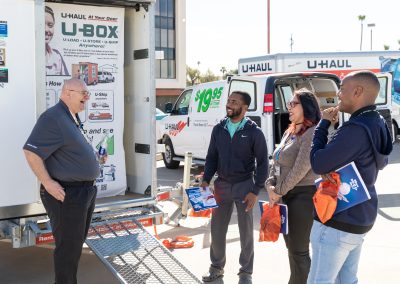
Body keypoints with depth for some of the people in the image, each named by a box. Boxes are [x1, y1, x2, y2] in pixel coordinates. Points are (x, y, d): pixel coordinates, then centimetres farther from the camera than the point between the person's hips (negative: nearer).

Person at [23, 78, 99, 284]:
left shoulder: (72, 118, 13)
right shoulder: (53, 118, -18)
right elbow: (31, 152, -24)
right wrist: (48, 183, -23)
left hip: (83, 191, 10)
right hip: (67, 194, -10)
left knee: (76, 242, 21)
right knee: (68, 247, -1)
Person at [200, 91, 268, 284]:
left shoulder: (254, 132, -8)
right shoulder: (219, 129, 3)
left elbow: (262, 163, -6)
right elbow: (212, 156, 10)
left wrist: (255, 191, -11)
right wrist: (206, 180, -3)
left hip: (244, 185, -3)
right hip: (221, 184, 3)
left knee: (246, 230, 7)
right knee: (217, 229, 10)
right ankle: (217, 267, 29)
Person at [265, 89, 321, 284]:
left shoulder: (312, 133, -16)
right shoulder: (289, 132, 13)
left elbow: (301, 168, -21)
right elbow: (276, 162, 13)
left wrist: (279, 191, -12)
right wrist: (270, 186, -2)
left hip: (303, 196, -9)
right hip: (287, 196, 9)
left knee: (299, 251, 1)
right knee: (291, 246, 20)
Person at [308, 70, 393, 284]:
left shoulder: (356, 129, -25)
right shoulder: (377, 124, 6)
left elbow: (318, 164, -23)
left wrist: (323, 124, -10)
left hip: (338, 222, -10)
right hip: (360, 217, 10)